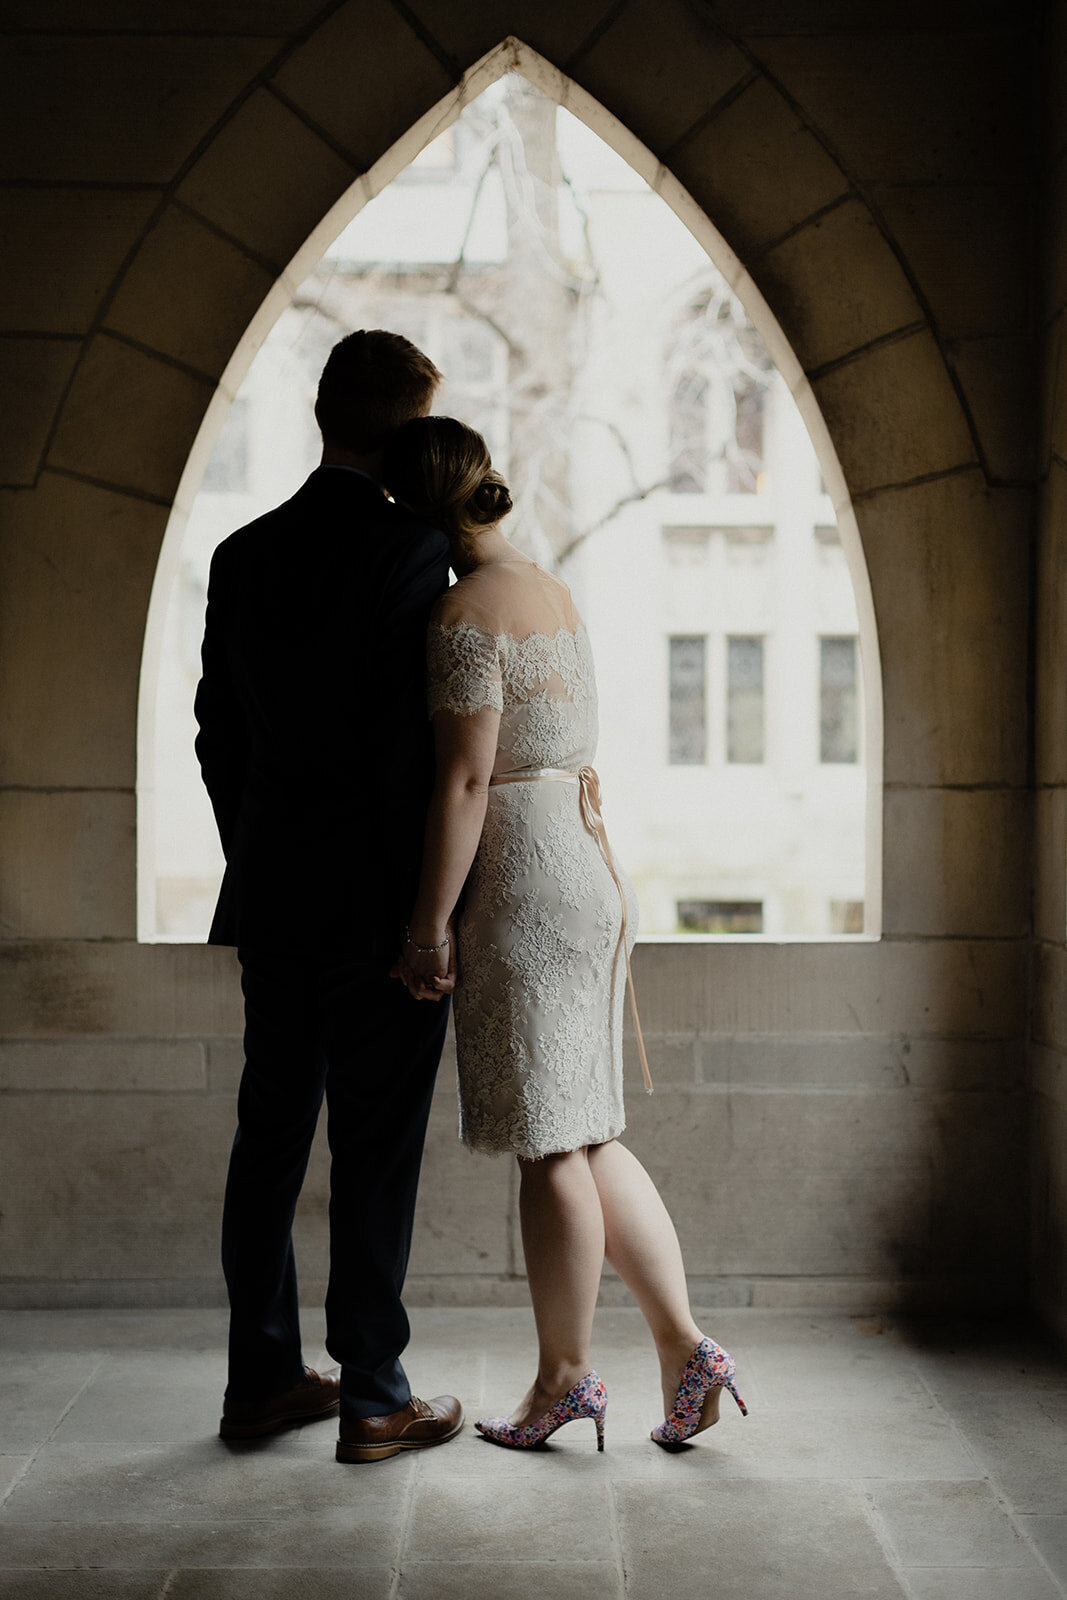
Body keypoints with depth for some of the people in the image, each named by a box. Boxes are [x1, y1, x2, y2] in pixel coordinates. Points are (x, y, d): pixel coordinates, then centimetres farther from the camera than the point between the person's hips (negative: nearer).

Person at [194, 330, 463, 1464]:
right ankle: (373, 1400, 9)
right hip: (376, 901, -6)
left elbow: (219, 735, 11)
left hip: (271, 896, 6)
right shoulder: (411, 551, -12)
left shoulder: (242, 555, 8)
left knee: (270, 1136, 13)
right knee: (376, 1147, 1)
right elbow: (413, 740, -16)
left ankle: (262, 1379, 23)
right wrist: (430, 909, -8)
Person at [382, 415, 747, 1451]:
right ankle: (685, 1349, 13)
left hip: (520, 884, -9)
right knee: (584, 1137, 13)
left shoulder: (465, 613, -13)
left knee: (549, 1143, 2)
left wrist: (429, 926, -14)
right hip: (587, 869, 9)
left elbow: (464, 781, -17)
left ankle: (565, 1377, 15)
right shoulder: (550, 592, 16)